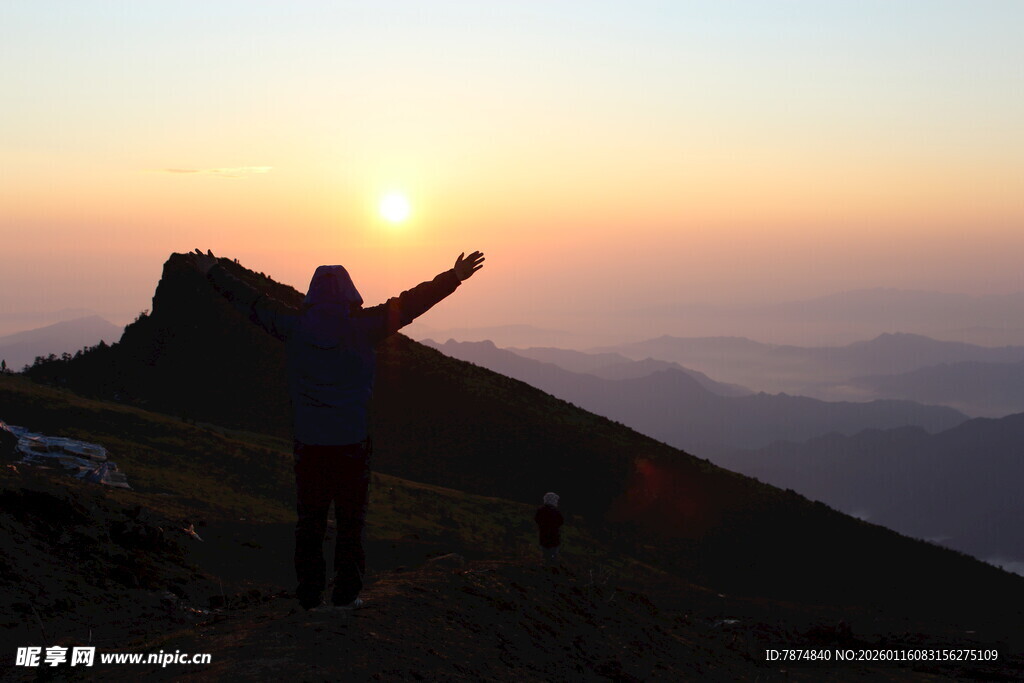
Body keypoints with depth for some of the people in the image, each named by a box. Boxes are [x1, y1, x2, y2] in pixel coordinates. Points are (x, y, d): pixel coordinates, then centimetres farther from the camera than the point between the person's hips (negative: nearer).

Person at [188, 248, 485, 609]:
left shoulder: (294, 325, -1)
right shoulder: (363, 325, -7)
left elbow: (250, 301, 11)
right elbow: (409, 304, -4)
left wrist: (214, 273, 24)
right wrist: (454, 278, 2)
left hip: (308, 441, 2)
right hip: (352, 441, -2)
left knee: (309, 519, 10)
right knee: (350, 519, 6)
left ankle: (309, 593, 13)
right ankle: (346, 593, 7)